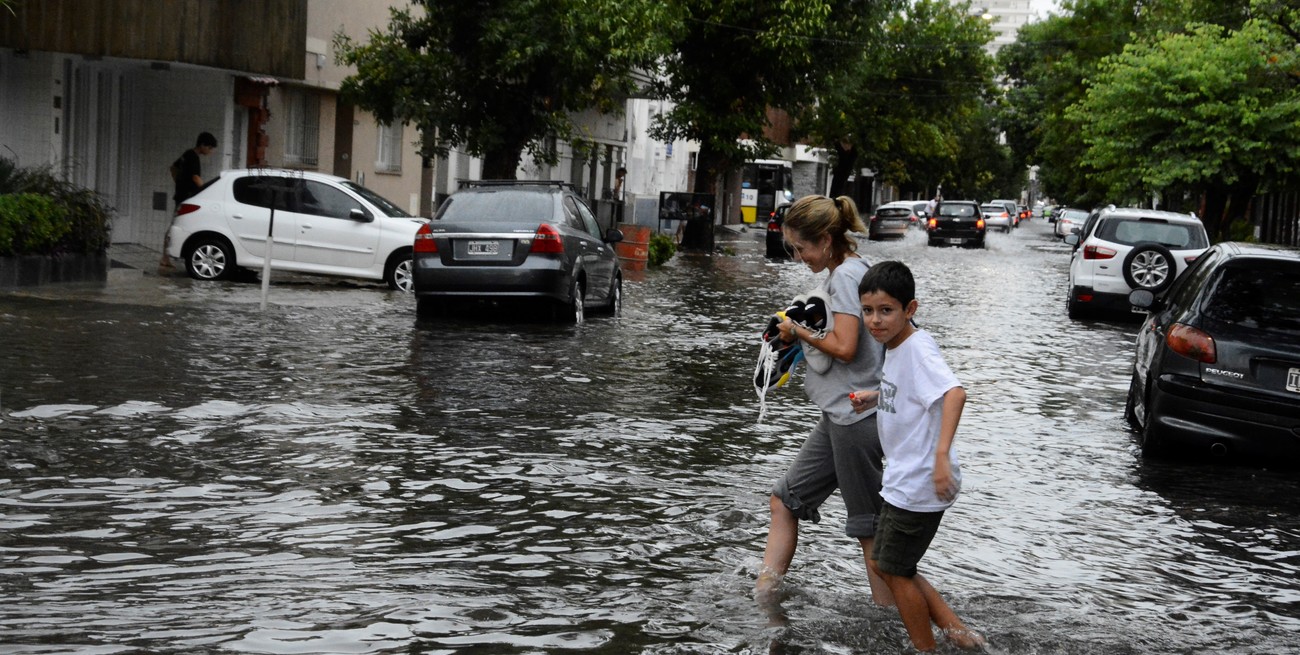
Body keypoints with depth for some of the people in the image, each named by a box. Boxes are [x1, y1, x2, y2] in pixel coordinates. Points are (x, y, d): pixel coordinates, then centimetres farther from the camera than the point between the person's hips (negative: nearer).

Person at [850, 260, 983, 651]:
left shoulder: (917, 347, -21)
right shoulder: (896, 345, 8)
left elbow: (954, 393, -37)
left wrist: (942, 454, -46)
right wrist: (876, 398, 12)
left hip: (919, 485, -10)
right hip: (904, 480, 10)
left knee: (895, 570, 3)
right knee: (880, 565, 18)